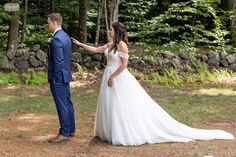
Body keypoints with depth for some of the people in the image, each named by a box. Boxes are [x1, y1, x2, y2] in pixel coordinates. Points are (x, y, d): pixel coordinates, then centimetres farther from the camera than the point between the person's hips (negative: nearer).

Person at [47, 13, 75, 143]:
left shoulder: (56, 39, -20)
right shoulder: (65, 36, 10)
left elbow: (58, 62, -22)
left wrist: (54, 79, -16)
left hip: (58, 78, -10)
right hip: (65, 75, 10)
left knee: (62, 106, -3)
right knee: (67, 104, 16)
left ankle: (64, 134, 4)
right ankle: (70, 130, 25)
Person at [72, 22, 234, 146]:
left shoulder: (122, 45, -16)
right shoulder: (110, 45, 11)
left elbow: (124, 65, -20)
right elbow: (95, 49, 20)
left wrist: (112, 77, -16)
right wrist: (80, 44, 18)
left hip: (119, 79, -10)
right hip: (110, 77, 10)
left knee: (123, 107, -4)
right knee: (112, 107, 13)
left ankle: (128, 134, 4)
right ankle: (114, 131, 23)